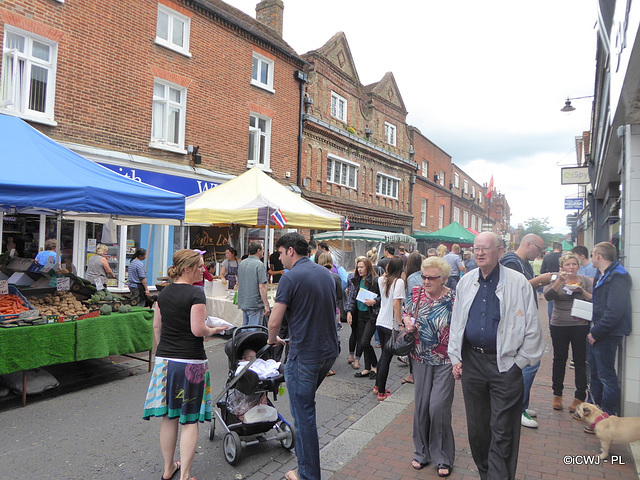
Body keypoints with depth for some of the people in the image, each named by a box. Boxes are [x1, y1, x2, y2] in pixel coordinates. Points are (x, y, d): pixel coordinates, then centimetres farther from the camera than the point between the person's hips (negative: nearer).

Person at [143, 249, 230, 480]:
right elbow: (198, 330, -21)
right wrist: (213, 330, -1)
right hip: (190, 361, -6)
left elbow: (156, 326, 13)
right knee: (190, 420, 6)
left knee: (169, 416, 18)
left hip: (164, 359, 7)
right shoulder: (196, 294, -15)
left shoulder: (164, 292, 7)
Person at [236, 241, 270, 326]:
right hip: (255, 303, -8)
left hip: (243, 303, 8)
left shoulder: (242, 263, 10)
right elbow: (261, 287, -20)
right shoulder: (259, 265, -15)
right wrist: (266, 305, -16)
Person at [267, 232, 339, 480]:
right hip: (329, 351, 8)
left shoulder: (291, 277, -16)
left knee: (303, 413, 5)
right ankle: (303, 454, 39)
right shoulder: (326, 273, 8)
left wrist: (272, 338, 5)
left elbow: (274, 322, -16)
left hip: (304, 355, -8)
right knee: (305, 403, 26)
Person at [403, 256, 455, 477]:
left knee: (439, 407, -4)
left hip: (445, 361, -4)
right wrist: (407, 320, -6)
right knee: (421, 406, 12)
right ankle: (422, 452, 32)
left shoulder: (453, 299, -13)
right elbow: (405, 312, 15)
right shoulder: (416, 293, -1)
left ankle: (443, 458, 19)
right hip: (421, 360, 4)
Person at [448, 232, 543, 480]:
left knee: (502, 431, 3)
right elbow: (456, 322, 13)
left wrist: (520, 362, -3)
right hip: (471, 361, 4)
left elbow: (532, 328, -2)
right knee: (476, 426, 16)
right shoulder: (465, 282, 6)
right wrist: (456, 358, 9)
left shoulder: (518, 283, -7)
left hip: (505, 364, -4)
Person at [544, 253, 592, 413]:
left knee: (580, 361, 2)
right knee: (559, 360, 9)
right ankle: (557, 395, 22)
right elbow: (548, 296, -16)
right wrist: (560, 281, -25)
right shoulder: (556, 280, 1)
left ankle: (580, 397, 14)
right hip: (559, 326, 0)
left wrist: (582, 291, -17)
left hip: (581, 326, 0)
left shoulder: (586, 281, 5)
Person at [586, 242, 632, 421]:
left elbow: (614, 312, -25)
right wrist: (593, 330, 8)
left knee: (606, 377, 1)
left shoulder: (618, 277, -19)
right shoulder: (601, 275, 13)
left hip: (608, 336, -10)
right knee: (595, 374, 18)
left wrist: (596, 333, -18)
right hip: (597, 334, 10)